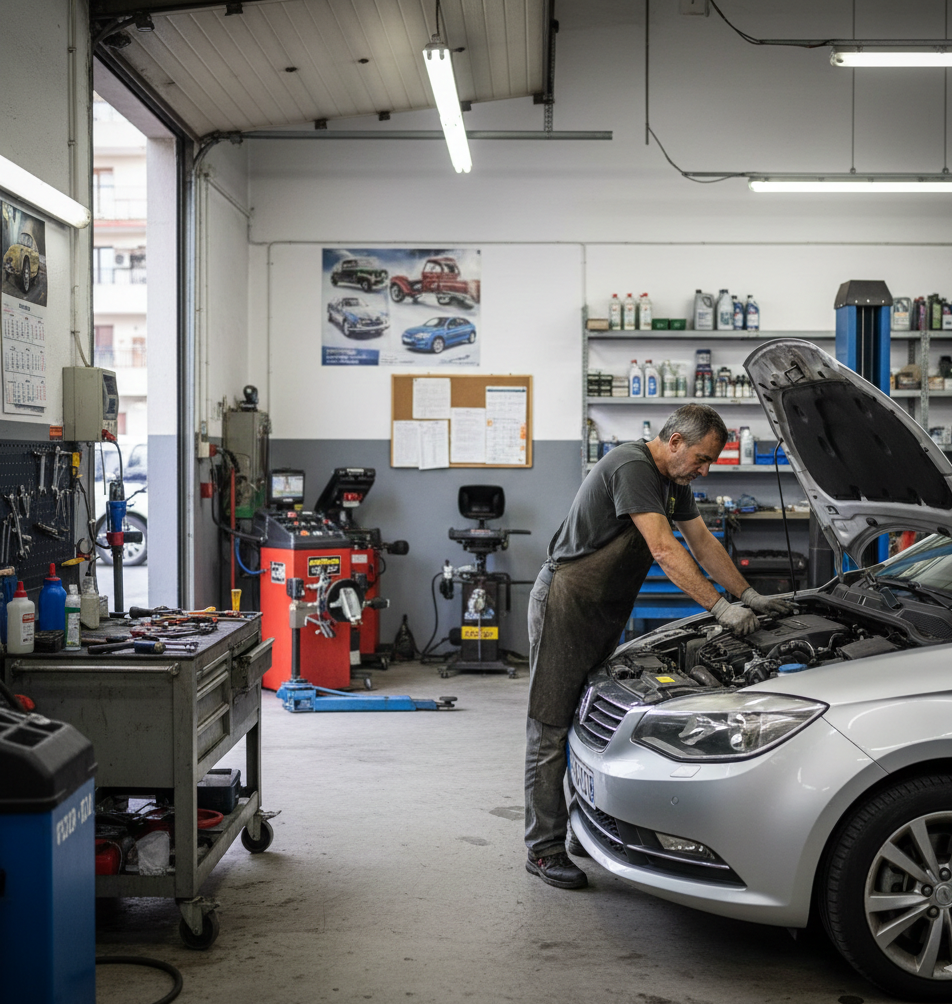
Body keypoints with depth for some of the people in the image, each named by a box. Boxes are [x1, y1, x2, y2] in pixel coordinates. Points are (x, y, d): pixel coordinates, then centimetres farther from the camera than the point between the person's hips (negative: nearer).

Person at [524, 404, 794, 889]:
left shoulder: (673, 480, 10)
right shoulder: (630, 466, -21)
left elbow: (703, 541, 19)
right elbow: (664, 550, -26)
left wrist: (750, 596, 16)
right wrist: (721, 608, -25)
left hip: (604, 611, 10)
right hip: (565, 603, -10)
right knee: (552, 726, -4)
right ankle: (544, 848, 0)